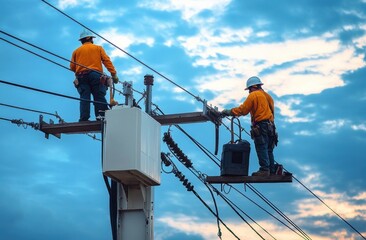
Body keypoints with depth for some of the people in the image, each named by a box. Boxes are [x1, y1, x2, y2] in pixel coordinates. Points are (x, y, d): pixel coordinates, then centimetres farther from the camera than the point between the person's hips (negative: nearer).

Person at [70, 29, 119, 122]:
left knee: (84, 98, -6)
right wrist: (113, 74, -1)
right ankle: (101, 117, -20)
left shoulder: (76, 51, 20)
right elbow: (107, 61, 4)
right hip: (95, 75, -2)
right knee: (99, 97, -6)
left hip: (81, 77, 2)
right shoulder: (98, 48, 16)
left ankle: (84, 119, -18)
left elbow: (72, 67, 14)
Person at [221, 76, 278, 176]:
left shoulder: (253, 95, -3)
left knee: (261, 148, -8)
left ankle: (264, 169, -13)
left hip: (260, 126, -8)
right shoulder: (268, 96, 22)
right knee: (269, 150, 10)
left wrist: (228, 112, 0)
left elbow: (243, 110, -7)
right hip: (270, 126, 8)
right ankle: (272, 170, 9)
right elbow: (271, 111, 17)